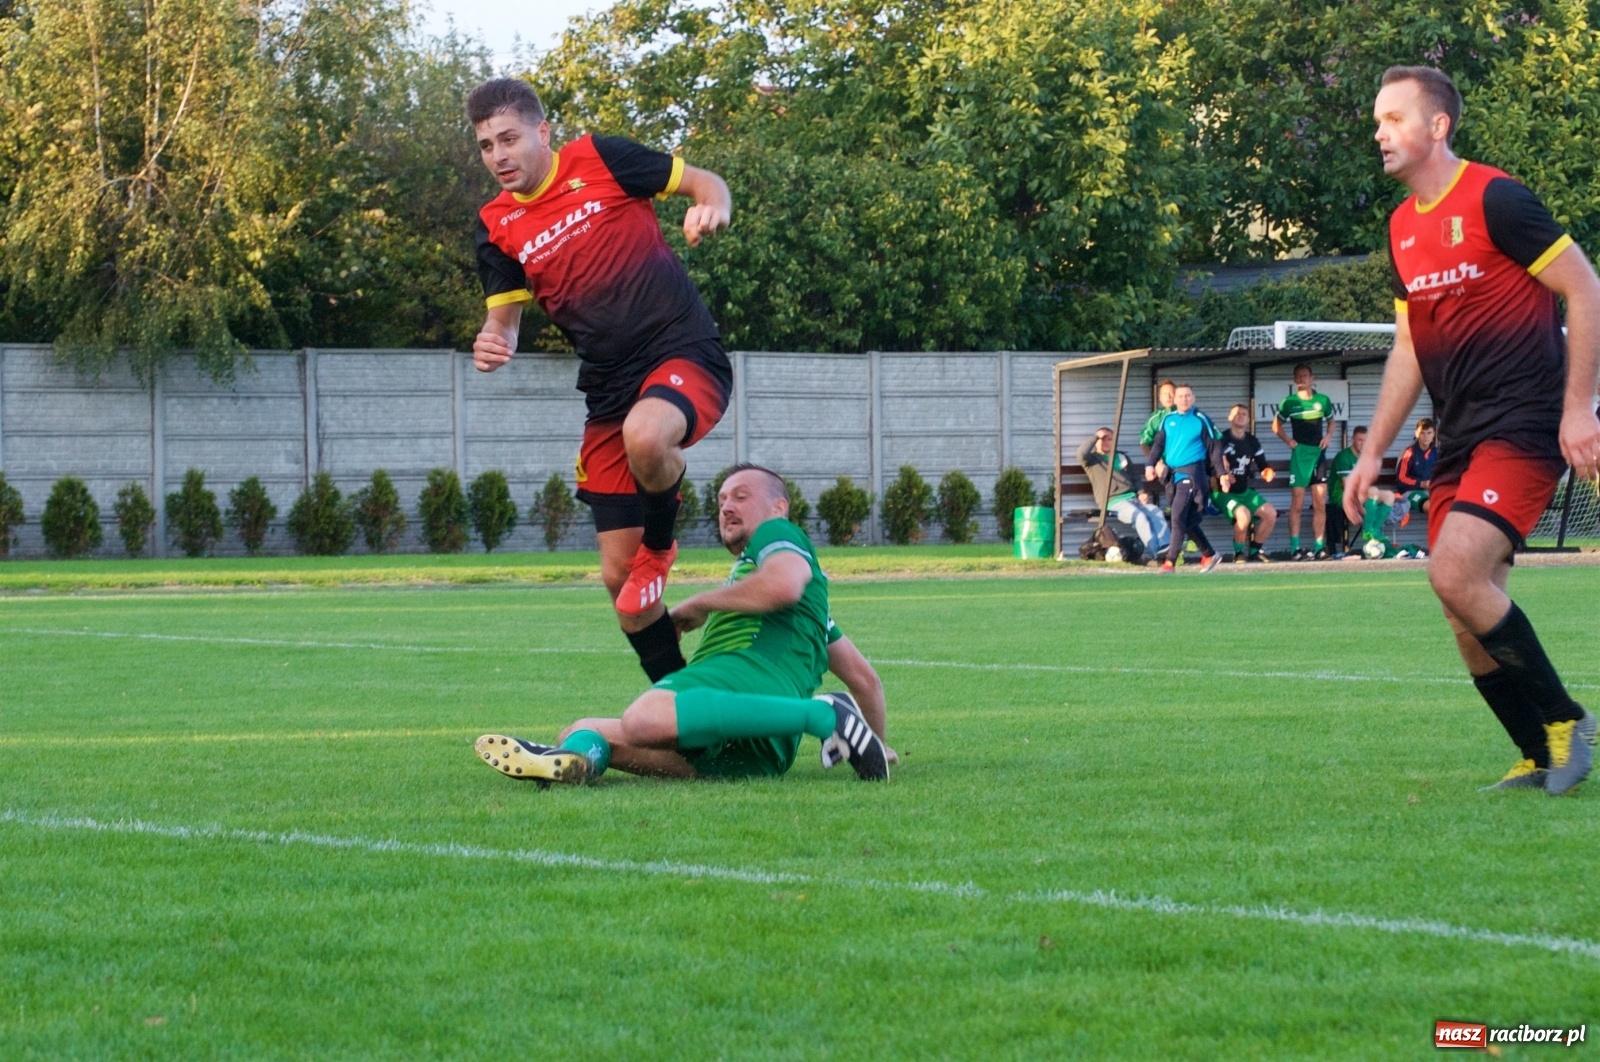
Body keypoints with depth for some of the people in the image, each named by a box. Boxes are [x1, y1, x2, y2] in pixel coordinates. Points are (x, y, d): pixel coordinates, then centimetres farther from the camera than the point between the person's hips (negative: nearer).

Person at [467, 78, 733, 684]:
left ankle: (659, 546, -6)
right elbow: (505, 318, 12)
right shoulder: (497, 228, 7)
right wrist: (492, 344, -12)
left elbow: (704, 182, 4)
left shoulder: (601, 160, -3)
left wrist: (712, 208, -19)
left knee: (645, 435, -40)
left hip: (684, 352, -5)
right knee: (618, 575, 3)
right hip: (609, 389, 5)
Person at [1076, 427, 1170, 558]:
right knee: (1140, 516, -32)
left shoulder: (1122, 457, 29)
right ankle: (1154, 552, -39)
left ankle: (1164, 549, -35)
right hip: (1113, 502, -6)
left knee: (1156, 512, -22)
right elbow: (1082, 453, -12)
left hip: (1133, 497, 6)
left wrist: (1141, 493, 6)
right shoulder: (1092, 459, 12)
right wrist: (1096, 436, 1)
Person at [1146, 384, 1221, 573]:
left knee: (1178, 517, -14)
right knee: (1188, 520, 11)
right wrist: (1151, 465, -2)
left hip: (1191, 472, -6)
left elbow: (1213, 448, 0)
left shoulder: (1201, 420, -2)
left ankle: (1170, 561, -13)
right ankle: (1209, 554, 24)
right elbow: (1158, 443, 13)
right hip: (1171, 473, 6)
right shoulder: (1168, 419, 11)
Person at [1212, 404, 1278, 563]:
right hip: (1223, 492, -6)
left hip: (1244, 491, 6)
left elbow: (1262, 465, 10)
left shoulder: (1252, 442, 9)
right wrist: (1222, 476, -47)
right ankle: (1239, 553, -12)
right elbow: (1217, 459, -27)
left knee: (1271, 513, -12)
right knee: (1243, 513, -33)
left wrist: (1268, 472, -15)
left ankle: (1255, 550, 5)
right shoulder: (1222, 439, -9)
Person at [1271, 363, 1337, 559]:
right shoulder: (1289, 402, 0)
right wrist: (1288, 440, -4)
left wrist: (1328, 436, 3)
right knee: (1297, 504, -5)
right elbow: (1276, 425, 10)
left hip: (1318, 453, 3)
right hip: (1300, 454, -3)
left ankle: (1319, 547, 5)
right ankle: (1295, 548, -5)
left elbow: (1330, 421, 22)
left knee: (1320, 504, 2)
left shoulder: (1323, 400, 6)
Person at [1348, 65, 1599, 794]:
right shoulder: (1403, 227, 14)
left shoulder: (1494, 199, -10)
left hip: (1523, 427, -8)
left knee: (1456, 572, -22)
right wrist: (1373, 452, 17)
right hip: (1459, 441, 8)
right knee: (1469, 621, 2)